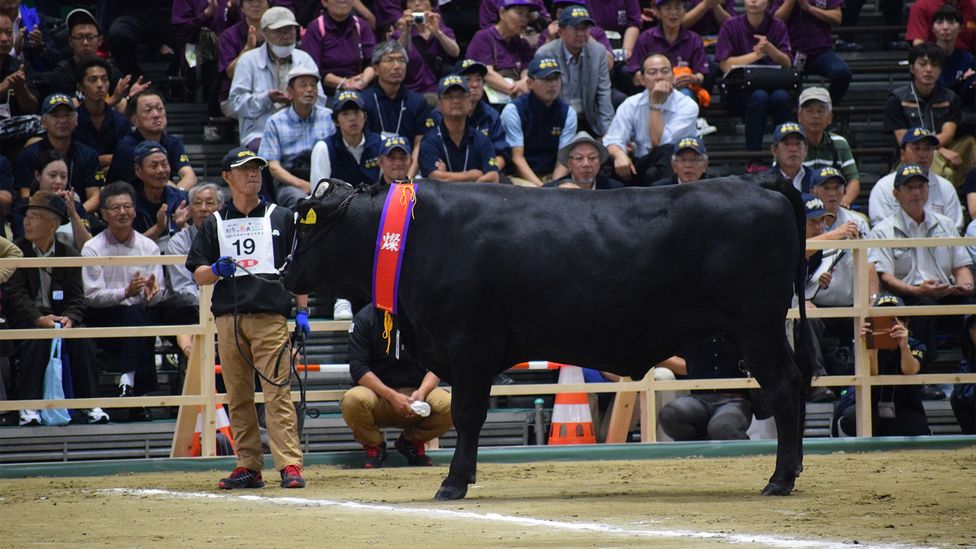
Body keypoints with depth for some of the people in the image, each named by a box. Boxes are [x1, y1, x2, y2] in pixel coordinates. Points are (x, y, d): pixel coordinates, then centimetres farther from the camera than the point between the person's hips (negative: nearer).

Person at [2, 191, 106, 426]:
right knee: (35, 341, -34)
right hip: (25, 319, -2)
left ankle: (88, 405, -19)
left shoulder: (70, 255, 9)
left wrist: (69, 319, -22)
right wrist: (39, 319, -27)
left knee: (82, 341, -26)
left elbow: (76, 298, 2)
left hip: (59, 317, 2)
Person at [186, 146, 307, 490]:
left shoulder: (282, 218, 12)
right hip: (228, 317, 3)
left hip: (271, 316, -3)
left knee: (278, 392, -11)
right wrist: (217, 270, -10)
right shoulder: (215, 224, 15)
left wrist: (302, 310, 0)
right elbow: (198, 274, 12)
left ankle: (289, 465, -15)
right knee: (238, 397, 3)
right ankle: (248, 466, 7)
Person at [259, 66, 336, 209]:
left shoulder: (329, 117, 15)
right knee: (300, 200, -36)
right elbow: (273, 167, 3)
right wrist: (302, 185, -13)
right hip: (290, 184, -1)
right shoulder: (275, 122, 10)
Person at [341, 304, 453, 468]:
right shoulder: (365, 319, -5)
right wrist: (392, 396, -24)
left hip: (417, 392, 2)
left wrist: (422, 391, -22)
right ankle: (373, 447, -2)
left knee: (451, 406, -28)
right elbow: (358, 368, -11)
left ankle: (412, 441, 5)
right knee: (353, 400, -36)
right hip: (379, 392, -2)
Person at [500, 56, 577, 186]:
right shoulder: (513, 110, -4)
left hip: (552, 176, 4)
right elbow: (517, 157, -10)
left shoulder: (568, 113, 6)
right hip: (518, 176, -4)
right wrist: (540, 186, -22)